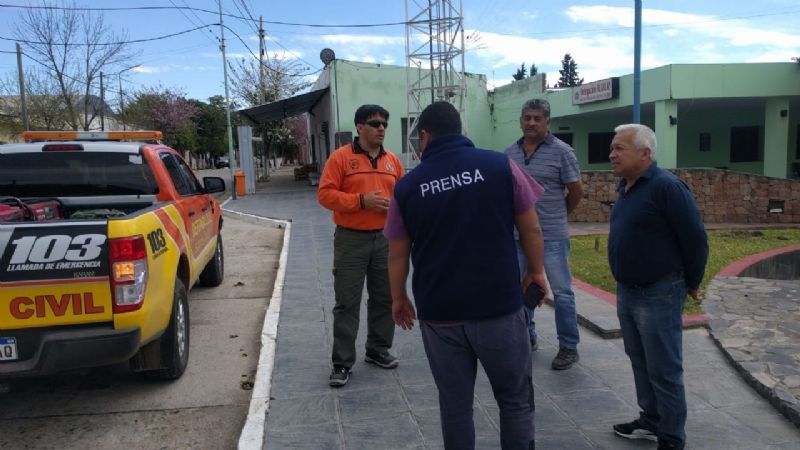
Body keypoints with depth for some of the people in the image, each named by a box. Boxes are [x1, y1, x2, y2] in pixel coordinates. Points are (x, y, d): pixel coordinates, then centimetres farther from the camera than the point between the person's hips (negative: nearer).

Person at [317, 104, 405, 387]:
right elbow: (325, 194, -10)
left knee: (384, 298, 13)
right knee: (347, 303, 0)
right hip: (351, 240, -5)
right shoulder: (341, 157, -5)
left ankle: (378, 350, 30)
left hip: (385, 239, 5)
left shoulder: (393, 161, 9)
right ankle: (342, 363, 9)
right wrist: (361, 201, -19)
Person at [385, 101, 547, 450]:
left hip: (439, 312, 1)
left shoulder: (407, 186, -2)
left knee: (454, 404, 14)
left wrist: (398, 298, 18)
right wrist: (536, 270, 17)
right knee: (515, 398, 15)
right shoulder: (500, 166, -5)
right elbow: (531, 229, 1)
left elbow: (397, 255, 4)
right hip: (500, 305, -1)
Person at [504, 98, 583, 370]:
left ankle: (569, 347, 16)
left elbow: (576, 192, 0)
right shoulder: (510, 153, 6)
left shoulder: (561, 151, -7)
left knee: (562, 291, 3)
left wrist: (557, 215, 11)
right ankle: (527, 338, 31)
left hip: (552, 236, -5)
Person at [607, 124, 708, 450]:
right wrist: (625, 284, 17)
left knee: (663, 370, 2)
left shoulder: (666, 186, -18)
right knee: (640, 362, 19)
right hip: (626, 291, 8)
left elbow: (695, 239, -15)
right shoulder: (626, 187, 8)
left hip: (658, 295, -8)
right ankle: (650, 421, 35)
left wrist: (692, 284, -4)